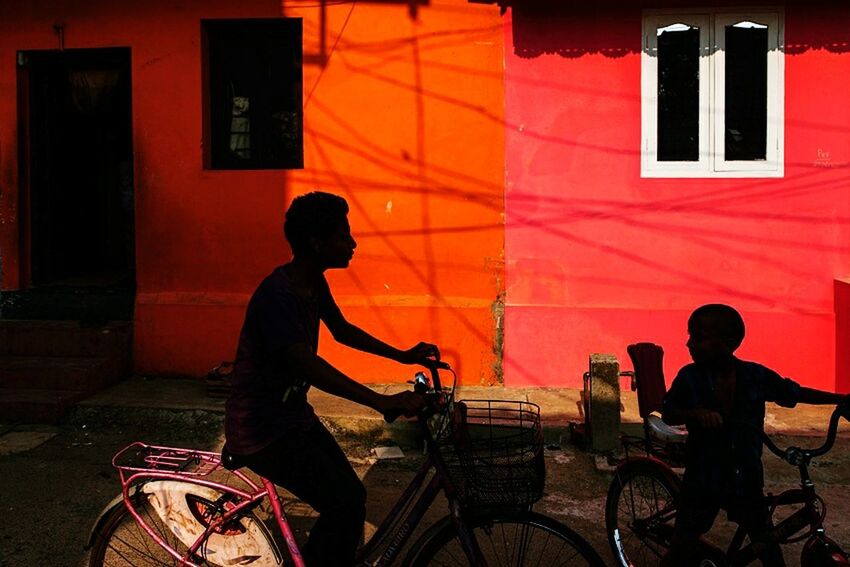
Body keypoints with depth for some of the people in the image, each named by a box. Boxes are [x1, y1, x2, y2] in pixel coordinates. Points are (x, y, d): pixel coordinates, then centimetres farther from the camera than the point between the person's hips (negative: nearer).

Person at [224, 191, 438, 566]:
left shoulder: (314, 283, 3)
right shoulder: (277, 295, -26)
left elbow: (342, 331, 19)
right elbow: (308, 365, -37)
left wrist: (402, 356, 14)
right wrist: (381, 402, -42)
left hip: (294, 416, 9)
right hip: (262, 431, -9)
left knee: (349, 498, 9)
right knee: (346, 506, -14)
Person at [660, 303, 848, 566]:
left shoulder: (756, 375, -8)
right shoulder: (689, 376, -10)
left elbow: (796, 393, 5)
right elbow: (668, 414, -10)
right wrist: (696, 413, -29)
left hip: (745, 478, 2)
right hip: (702, 478, -1)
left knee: (768, 545, 12)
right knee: (682, 546, 3)